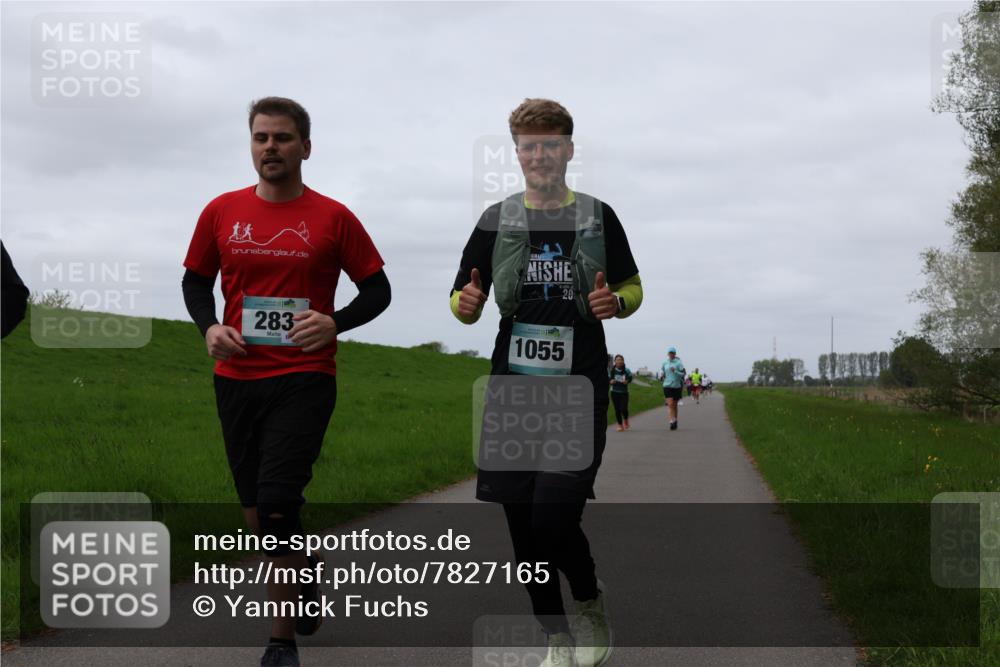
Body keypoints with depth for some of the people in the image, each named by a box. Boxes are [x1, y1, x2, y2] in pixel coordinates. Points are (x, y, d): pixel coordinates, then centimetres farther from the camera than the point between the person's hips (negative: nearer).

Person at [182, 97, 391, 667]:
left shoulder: (333, 218, -2)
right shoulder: (222, 212, 5)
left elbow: (377, 288, 4)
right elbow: (196, 280, 16)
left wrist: (335, 323, -13)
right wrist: (209, 326, -4)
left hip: (305, 379, -4)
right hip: (237, 379, 4)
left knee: (276, 501, -15)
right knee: (257, 508, 11)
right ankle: (303, 570, 41)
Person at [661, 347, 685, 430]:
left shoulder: (678, 363, -3)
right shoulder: (665, 363, 8)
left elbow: (683, 374, -8)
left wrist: (675, 371, -21)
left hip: (677, 386, -1)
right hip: (667, 386, 1)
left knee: (674, 405, 10)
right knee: (670, 404, -14)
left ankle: (675, 421, 27)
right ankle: (672, 422, -21)